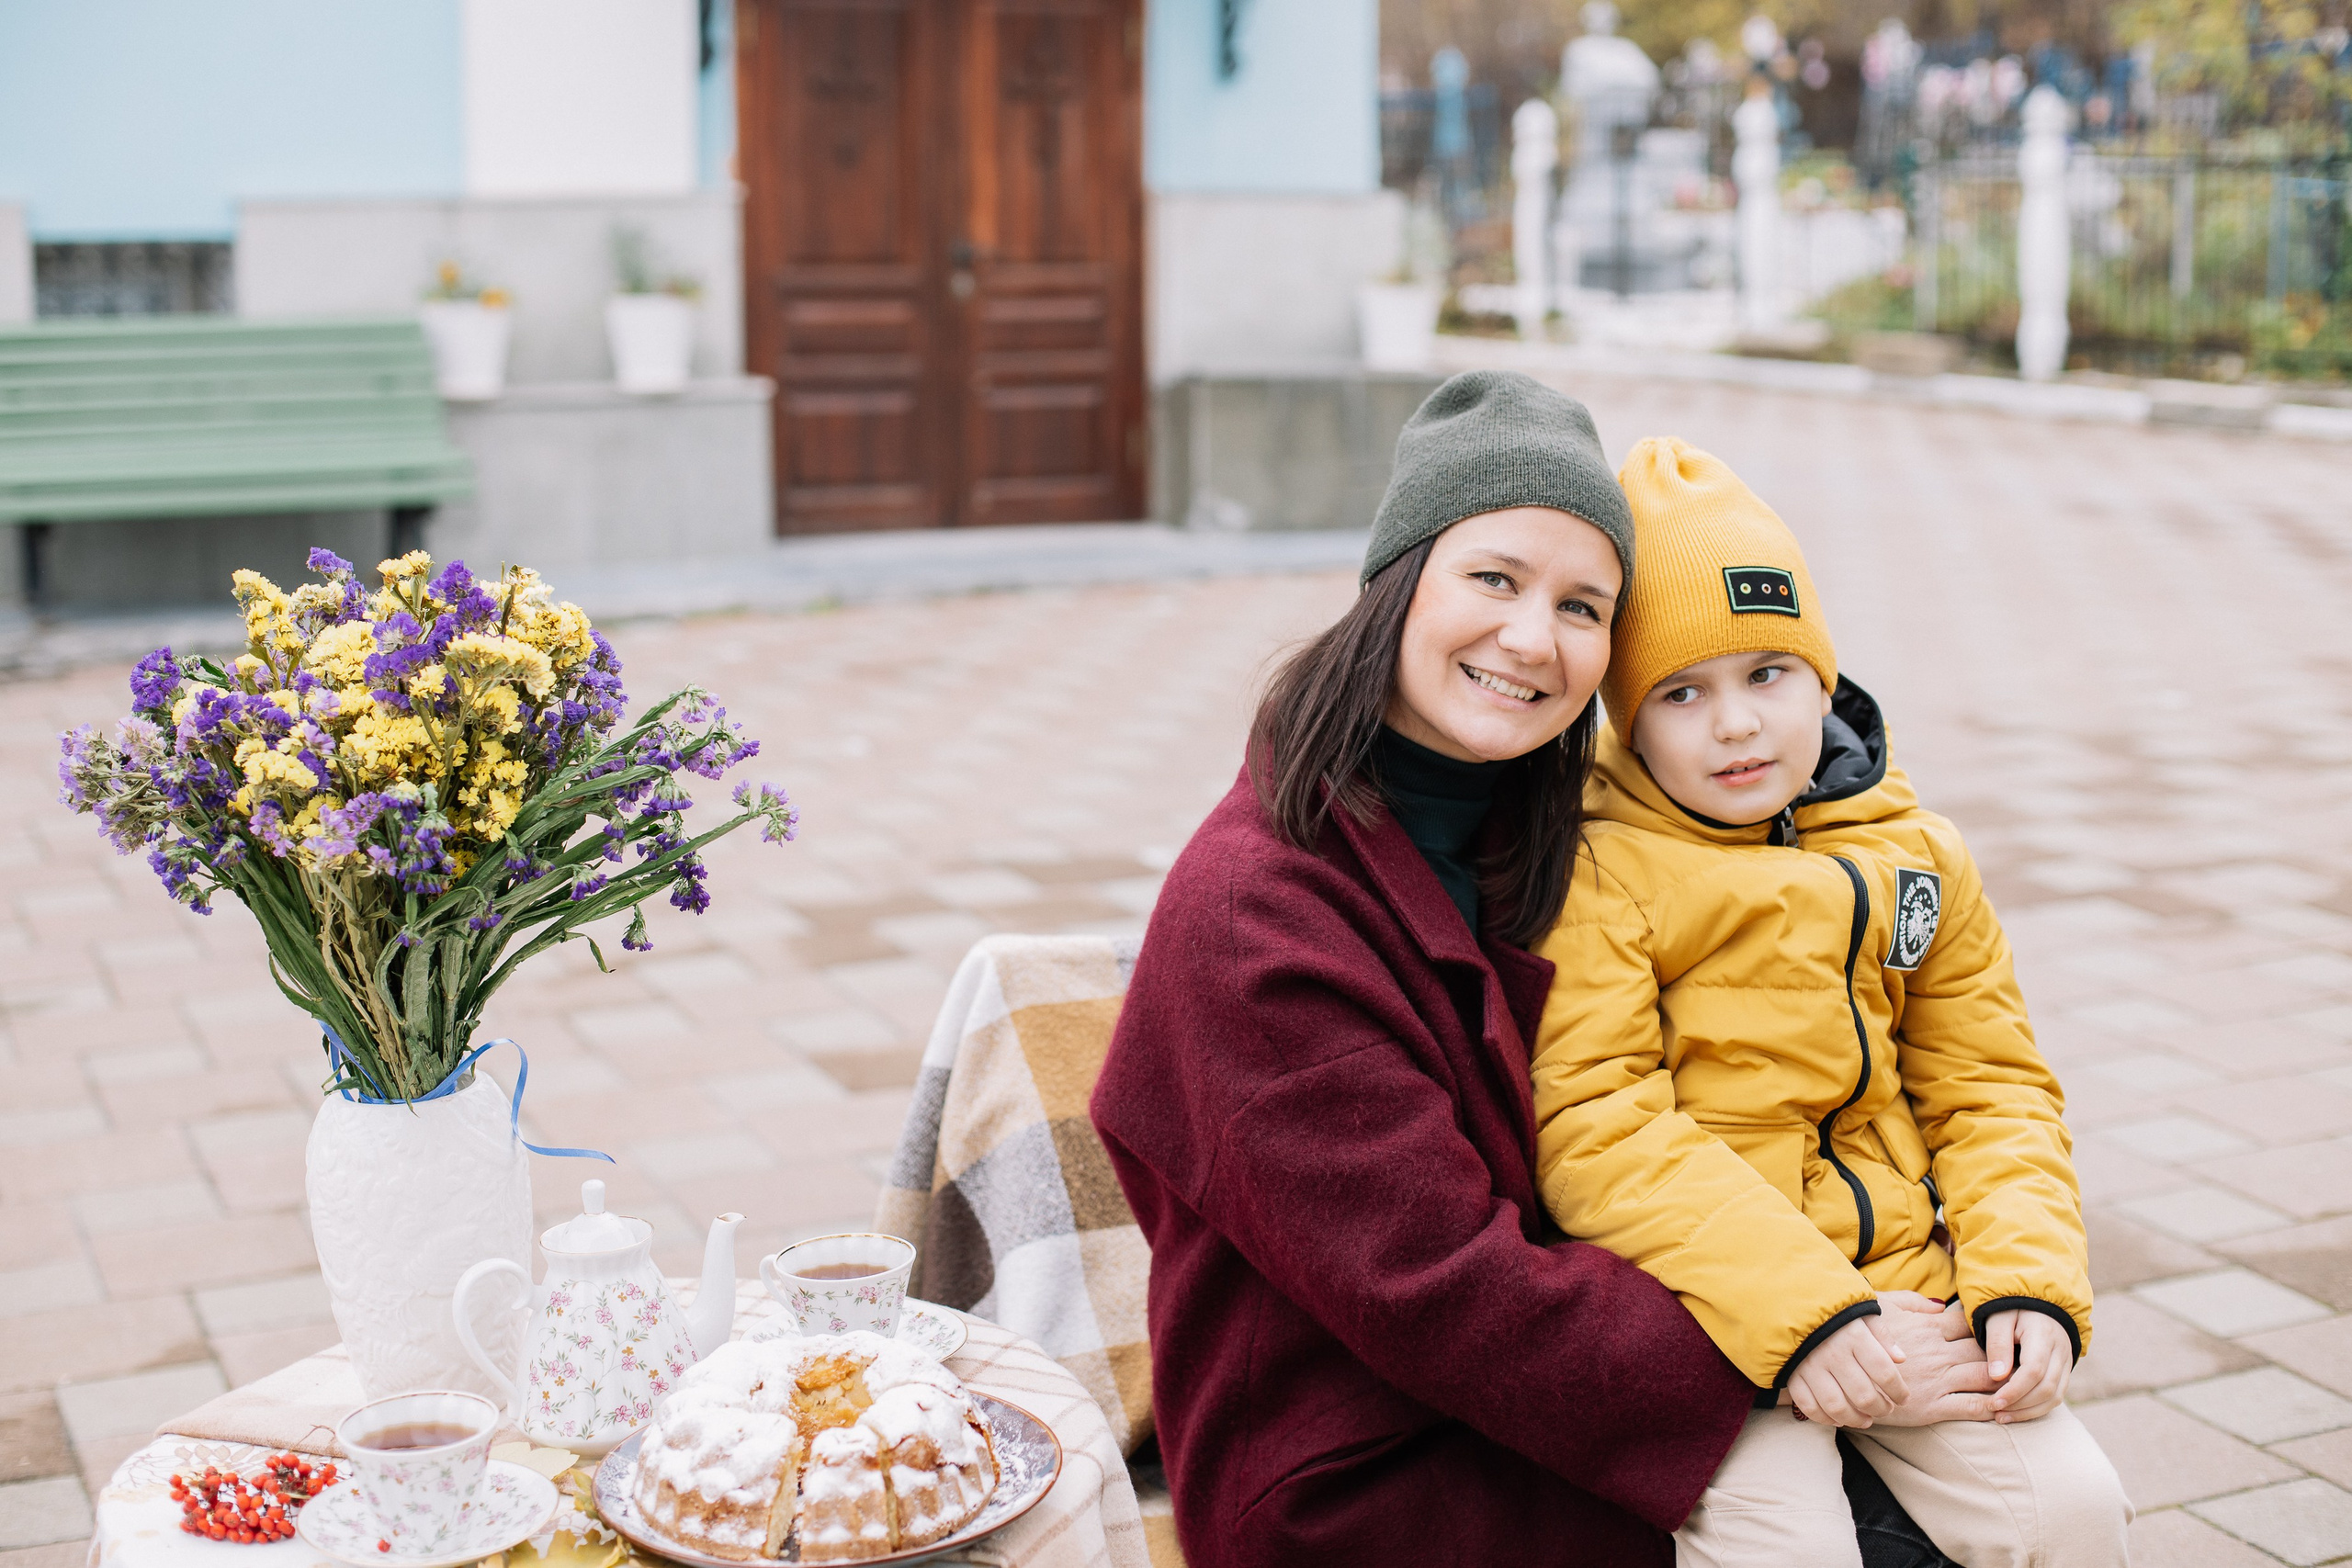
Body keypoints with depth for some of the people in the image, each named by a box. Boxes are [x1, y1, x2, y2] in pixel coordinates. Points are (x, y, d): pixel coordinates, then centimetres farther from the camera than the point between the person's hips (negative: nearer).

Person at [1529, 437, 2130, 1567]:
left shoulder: (1915, 855, 11)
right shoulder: (1595, 872, -8)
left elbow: (1988, 1087, 14)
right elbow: (1590, 1126, -16)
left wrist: (2028, 1281, -4)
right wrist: (1789, 1309, -22)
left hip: (1901, 1275, 5)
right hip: (1698, 1301, -5)